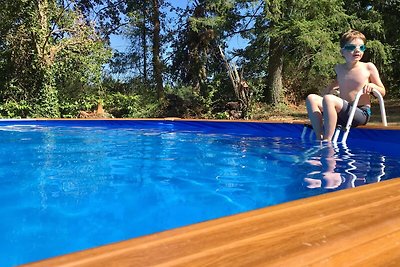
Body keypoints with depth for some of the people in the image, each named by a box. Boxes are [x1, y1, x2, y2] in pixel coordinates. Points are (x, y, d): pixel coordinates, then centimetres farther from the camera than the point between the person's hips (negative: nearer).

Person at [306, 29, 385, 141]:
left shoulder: (369, 67, 0)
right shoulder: (339, 68, 10)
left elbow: (382, 92, 8)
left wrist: (372, 86, -15)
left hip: (361, 113, -5)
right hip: (343, 112, 5)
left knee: (329, 99, -30)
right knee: (311, 98, -12)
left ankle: (327, 141, -30)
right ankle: (320, 139, -22)